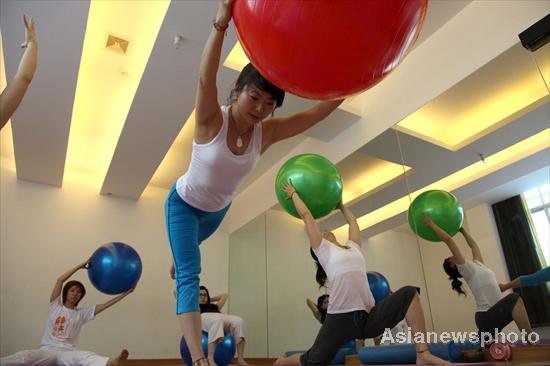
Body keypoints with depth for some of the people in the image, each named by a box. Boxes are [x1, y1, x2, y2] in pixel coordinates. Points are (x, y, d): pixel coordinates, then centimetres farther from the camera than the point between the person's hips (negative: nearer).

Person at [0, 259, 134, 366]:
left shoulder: (82, 313, 16)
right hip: (47, 350, 2)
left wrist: (126, 293, 5)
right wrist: (80, 265, -3)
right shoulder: (55, 306, 12)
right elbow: (60, 280, 0)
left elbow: (105, 305, 10)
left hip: (67, 353, -1)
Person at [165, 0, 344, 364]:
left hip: (218, 209, 5)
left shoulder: (267, 132, -21)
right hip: (183, 203, -5)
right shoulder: (212, 120, -31)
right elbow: (206, 80, -52)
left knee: (190, 249, 35)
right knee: (189, 276, -17)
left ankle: (176, 260, 70)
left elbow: (319, 111, -26)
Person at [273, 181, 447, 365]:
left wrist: (340, 205, 49)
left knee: (409, 293, -9)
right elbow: (306, 214, 7)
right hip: (341, 318, -5)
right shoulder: (323, 249, 6)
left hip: (369, 316, 5)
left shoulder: (352, 246, 21)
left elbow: (352, 221, 34)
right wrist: (294, 194, 19)